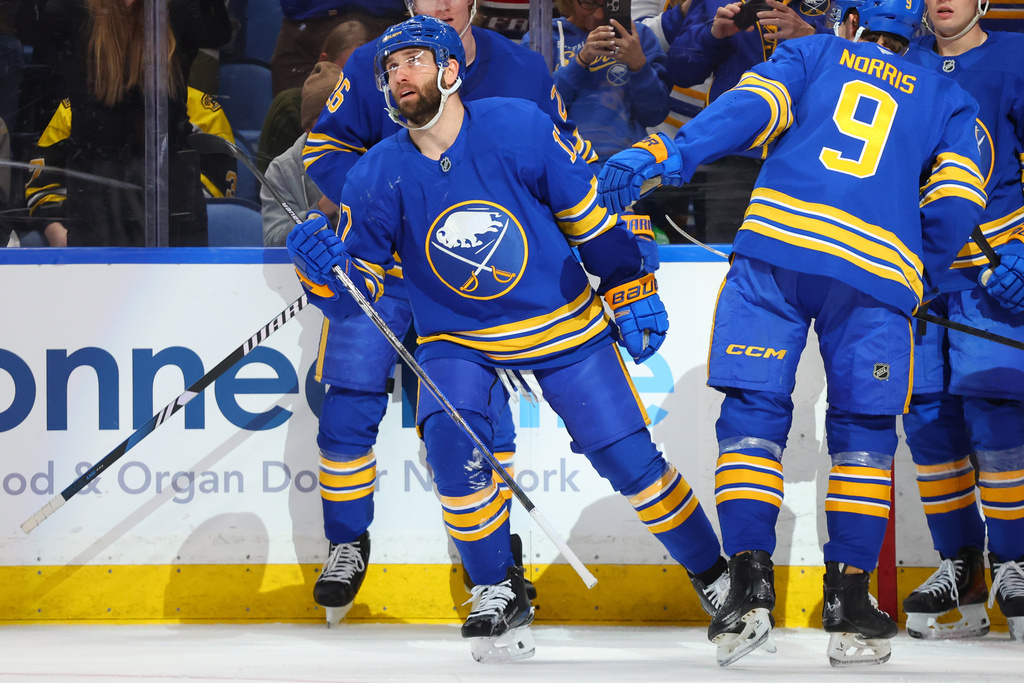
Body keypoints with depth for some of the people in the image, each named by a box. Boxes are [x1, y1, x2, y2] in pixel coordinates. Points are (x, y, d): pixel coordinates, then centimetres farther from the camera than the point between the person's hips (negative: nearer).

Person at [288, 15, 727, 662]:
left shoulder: (520, 129, -17)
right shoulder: (378, 177, -12)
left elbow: (590, 213, -6)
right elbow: (355, 293, -8)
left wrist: (634, 293, -3)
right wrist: (324, 266, -29)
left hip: (566, 326, -1)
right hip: (459, 338, 1)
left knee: (627, 456, -4)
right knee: (450, 435, -24)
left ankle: (715, 572, 17)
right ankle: (499, 591, -7)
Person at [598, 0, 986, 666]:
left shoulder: (813, 55, 21)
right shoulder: (947, 99, 24)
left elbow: (752, 107, 1)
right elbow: (958, 197, 10)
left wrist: (669, 154, -9)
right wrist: (920, 281, 23)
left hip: (777, 243, -1)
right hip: (878, 271, 1)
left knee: (754, 412, 3)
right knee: (863, 431, 11)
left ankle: (750, 583, -10)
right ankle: (849, 602, 4)